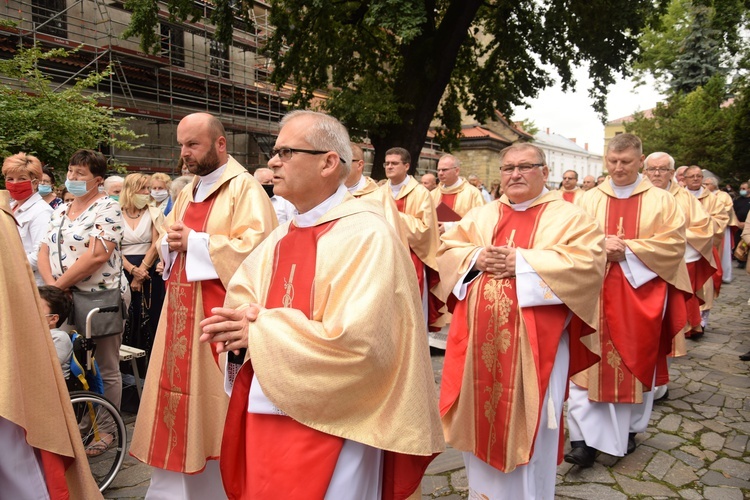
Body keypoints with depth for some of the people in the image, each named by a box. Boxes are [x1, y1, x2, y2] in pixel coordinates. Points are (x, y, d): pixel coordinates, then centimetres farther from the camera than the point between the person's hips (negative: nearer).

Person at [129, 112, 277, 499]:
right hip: (181, 313, 8)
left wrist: (194, 242, -16)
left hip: (219, 316, -8)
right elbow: (166, 242, 21)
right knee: (180, 397, 13)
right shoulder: (187, 193, 17)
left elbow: (255, 247, -20)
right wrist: (171, 244, -3)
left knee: (215, 404, 3)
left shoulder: (245, 188, -9)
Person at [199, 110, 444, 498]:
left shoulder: (367, 234, -18)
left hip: (330, 423, -7)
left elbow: (357, 339, -27)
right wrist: (245, 318, -11)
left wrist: (259, 330, -18)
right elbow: (243, 295, 14)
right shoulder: (285, 234, 8)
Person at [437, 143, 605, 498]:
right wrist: (476, 257, -11)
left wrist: (522, 262, -17)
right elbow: (447, 251, 10)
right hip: (480, 341, 4)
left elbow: (588, 261, -13)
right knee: (480, 420, 14)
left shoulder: (568, 217, 1)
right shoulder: (480, 216, 13)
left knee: (528, 427, 5)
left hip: (534, 344, -4)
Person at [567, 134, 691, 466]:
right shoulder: (589, 200, 6)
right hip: (595, 292, 0)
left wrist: (628, 249, -15)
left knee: (636, 362, 10)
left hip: (641, 294, 0)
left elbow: (673, 243, -5)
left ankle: (629, 430, 29)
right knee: (591, 363, -4)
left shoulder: (661, 201, 3)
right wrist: (600, 247, -16)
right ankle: (586, 439, 0)